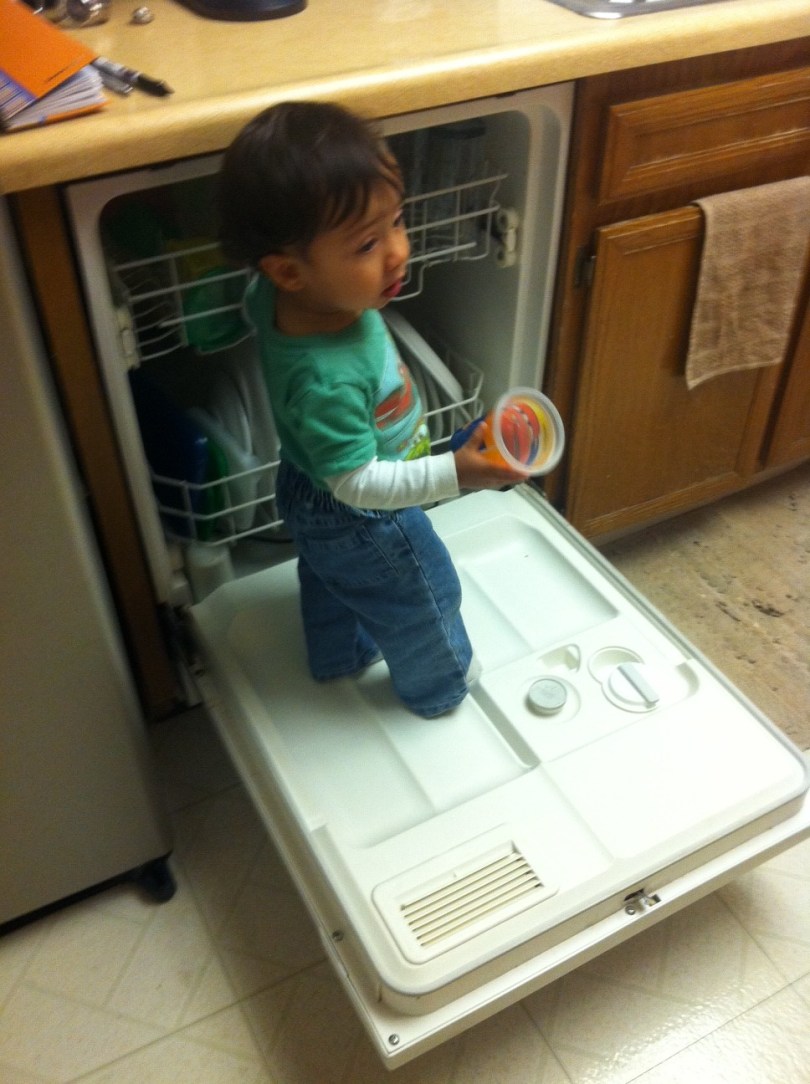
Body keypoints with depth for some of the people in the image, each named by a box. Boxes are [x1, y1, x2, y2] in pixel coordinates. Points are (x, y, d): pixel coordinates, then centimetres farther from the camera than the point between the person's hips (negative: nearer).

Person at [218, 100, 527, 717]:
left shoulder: (276, 296, -21)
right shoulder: (328, 379, -46)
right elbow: (357, 482, -35)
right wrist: (455, 473, -39)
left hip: (307, 491, 8)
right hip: (362, 526, -8)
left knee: (331, 585, 34)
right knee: (425, 601, 20)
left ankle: (337, 657, 62)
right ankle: (439, 688, 48)